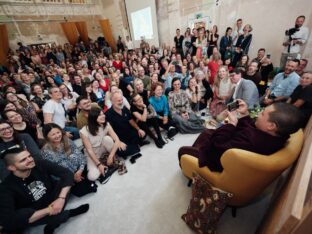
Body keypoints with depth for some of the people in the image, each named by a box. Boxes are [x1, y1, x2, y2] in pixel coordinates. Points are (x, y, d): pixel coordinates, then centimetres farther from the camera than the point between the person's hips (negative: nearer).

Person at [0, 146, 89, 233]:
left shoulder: (40, 165, -18)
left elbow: (67, 174, -21)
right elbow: (8, 220, -30)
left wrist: (61, 198, -32)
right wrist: (47, 211, -30)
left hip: (52, 200, 1)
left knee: (64, 179, -19)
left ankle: (53, 223, -7)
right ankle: (69, 213, -8)